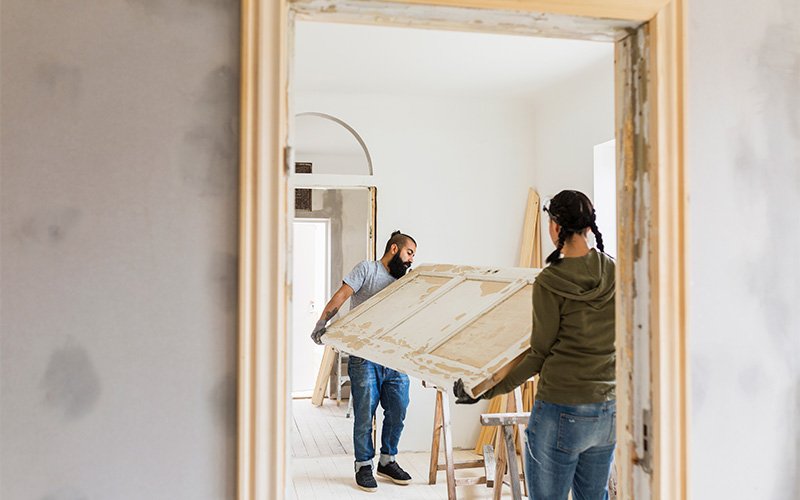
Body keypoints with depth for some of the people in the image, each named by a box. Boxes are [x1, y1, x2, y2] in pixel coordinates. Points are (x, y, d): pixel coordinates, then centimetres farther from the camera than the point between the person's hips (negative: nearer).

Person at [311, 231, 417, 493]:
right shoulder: (368, 269, 2)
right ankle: (364, 466, 13)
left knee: (397, 412, 7)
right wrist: (322, 323, -20)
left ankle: (387, 461, 24)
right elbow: (340, 297, -8)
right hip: (365, 356, -6)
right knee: (364, 414, -1)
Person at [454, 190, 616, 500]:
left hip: (561, 412, -6)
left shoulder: (549, 282, -15)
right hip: (609, 410, 7)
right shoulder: (614, 273, 1)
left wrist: (489, 390, -5)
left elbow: (541, 354, -10)